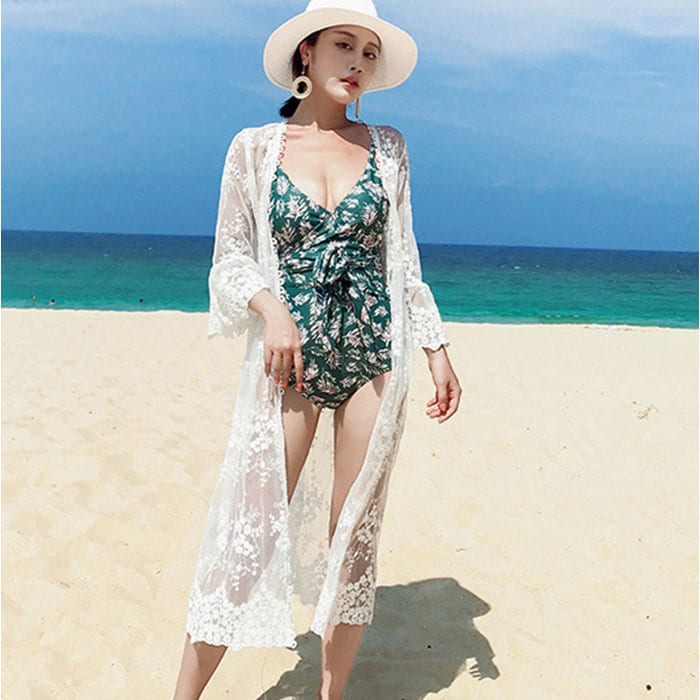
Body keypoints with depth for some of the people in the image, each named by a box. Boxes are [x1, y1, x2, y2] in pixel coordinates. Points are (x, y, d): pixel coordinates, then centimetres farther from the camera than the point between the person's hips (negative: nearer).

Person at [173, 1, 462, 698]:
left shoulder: (386, 147, 9)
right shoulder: (254, 147, 4)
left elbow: (403, 261, 13)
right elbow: (230, 257, 5)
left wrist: (437, 348, 7)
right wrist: (269, 306, -14)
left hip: (374, 360, 2)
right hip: (288, 361, -2)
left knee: (354, 540, 6)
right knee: (249, 537, -4)